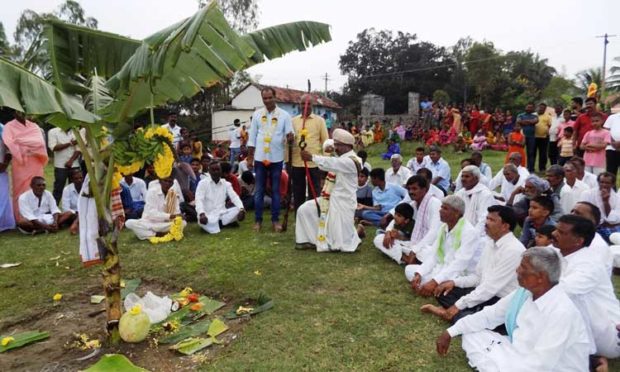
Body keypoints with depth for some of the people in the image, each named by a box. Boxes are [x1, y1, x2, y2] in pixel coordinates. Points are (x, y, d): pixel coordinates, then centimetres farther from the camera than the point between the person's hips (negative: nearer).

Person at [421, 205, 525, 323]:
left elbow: (491, 287, -25)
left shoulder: (513, 250, -21)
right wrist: (454, 282, -3)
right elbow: (477, 276, 15)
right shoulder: (490, 243, 8)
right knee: (444, 291, 2)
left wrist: (459, 305, -22)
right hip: (485, 294, 9)